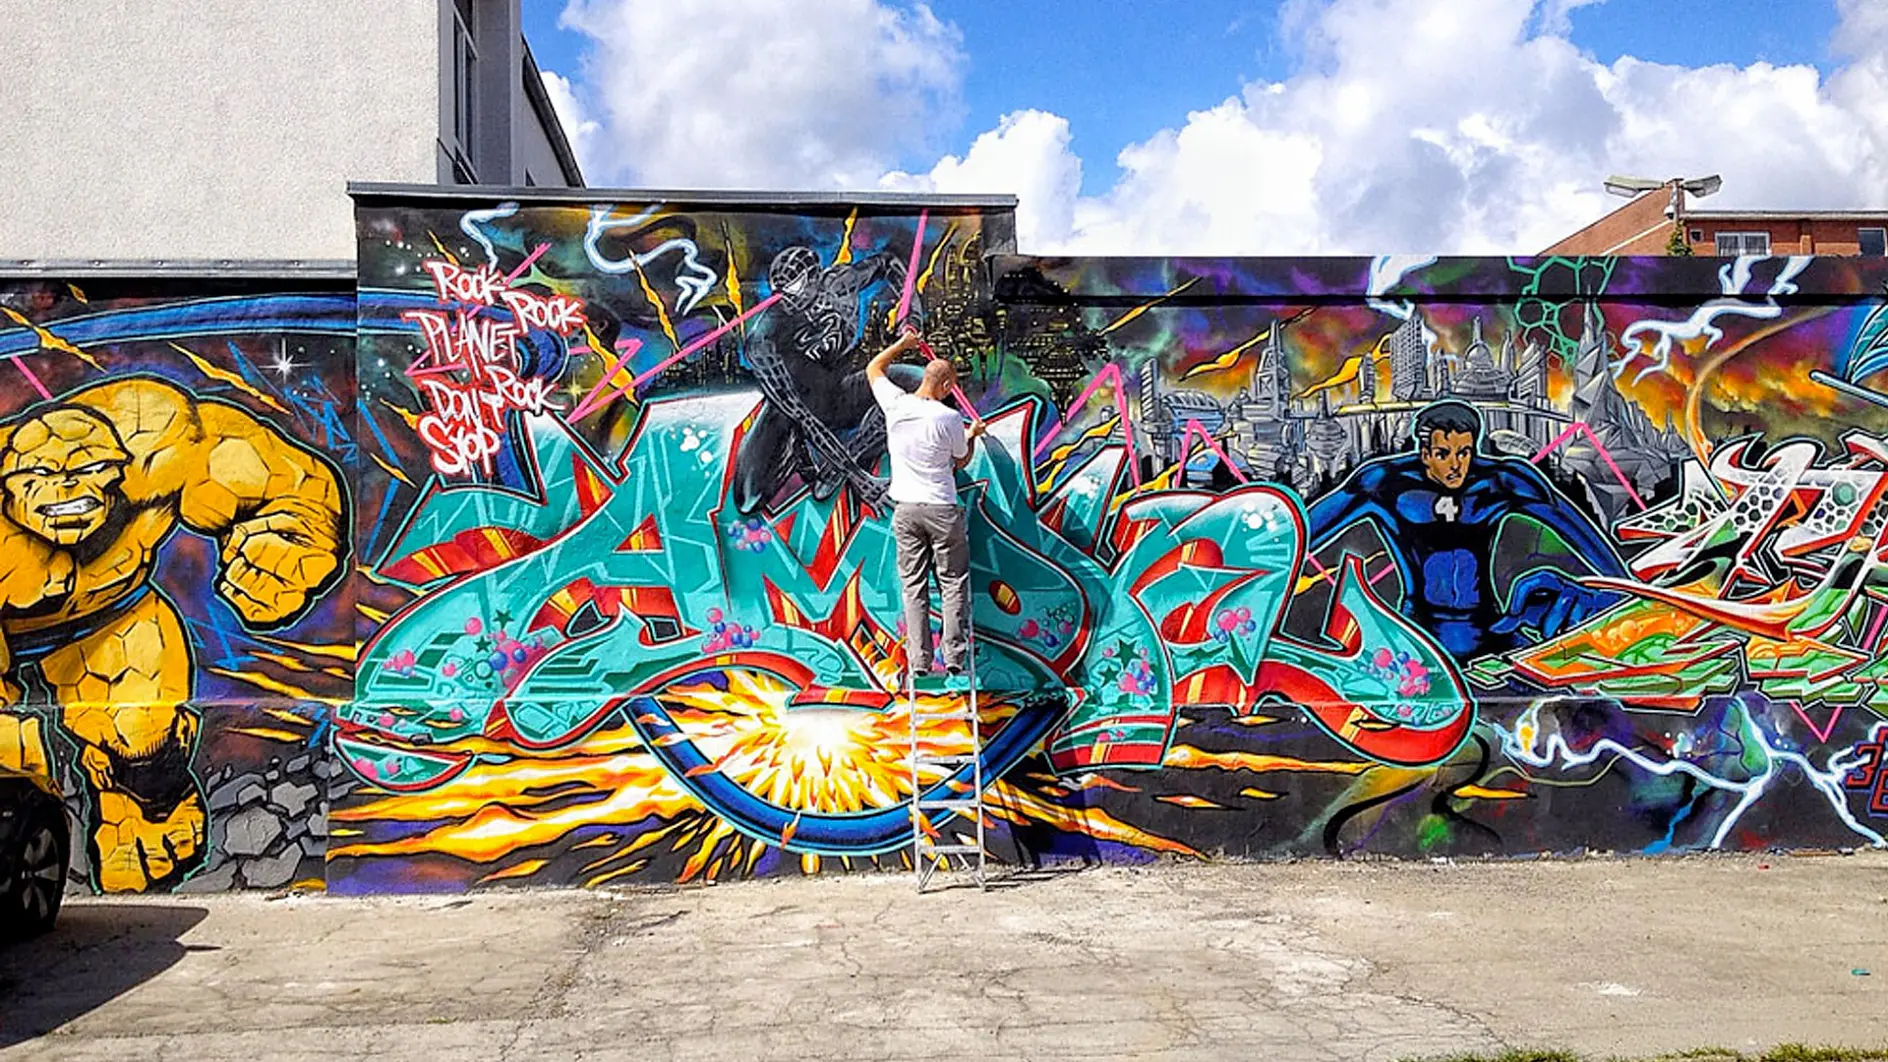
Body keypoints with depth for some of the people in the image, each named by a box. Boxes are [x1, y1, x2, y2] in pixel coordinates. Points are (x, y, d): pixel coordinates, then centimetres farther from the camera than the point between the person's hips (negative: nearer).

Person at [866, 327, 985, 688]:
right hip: (941, 509, -3)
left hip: (905, 509, 4)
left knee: (914, 587, 7)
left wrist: (903, 343, 30)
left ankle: (918, 665, 5)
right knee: (953, 584, 8)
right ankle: (955, 661, 4)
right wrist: (972, 436, 24)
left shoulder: (895, 404, -2)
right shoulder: (948, 418, -11)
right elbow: (960, 461, 6)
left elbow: (873, 368, 19)